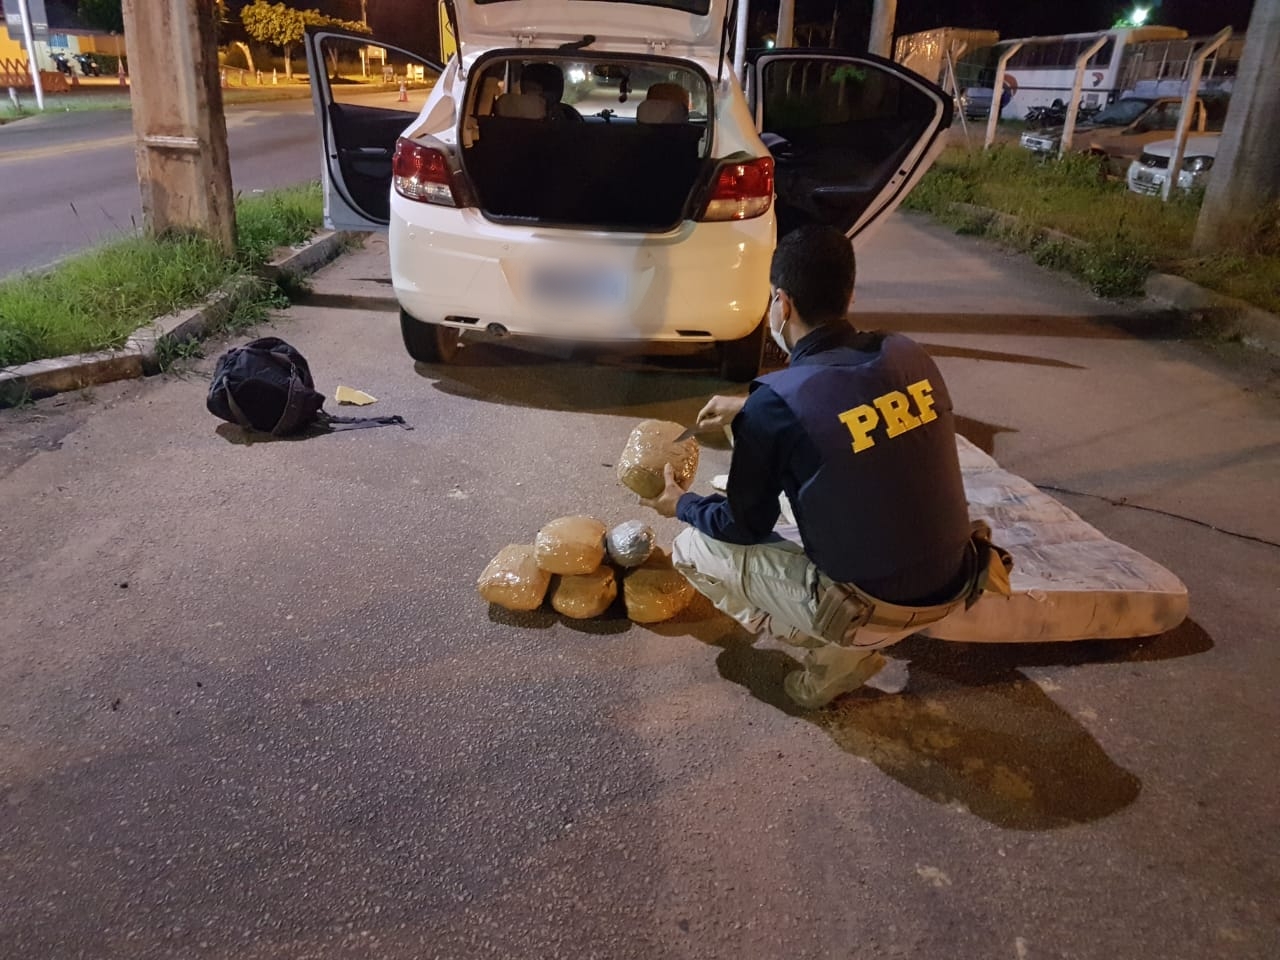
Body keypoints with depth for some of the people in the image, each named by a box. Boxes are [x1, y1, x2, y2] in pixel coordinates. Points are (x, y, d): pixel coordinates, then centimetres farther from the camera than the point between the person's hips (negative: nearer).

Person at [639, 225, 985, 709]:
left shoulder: (778, 402, -18)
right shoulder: (910, 357, -2)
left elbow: (747, 527, -4)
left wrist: (682, 504, 15)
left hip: (869, 606, -6)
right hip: (953, 587, 6)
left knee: (693, 550, 9)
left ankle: (839, 653, 6)